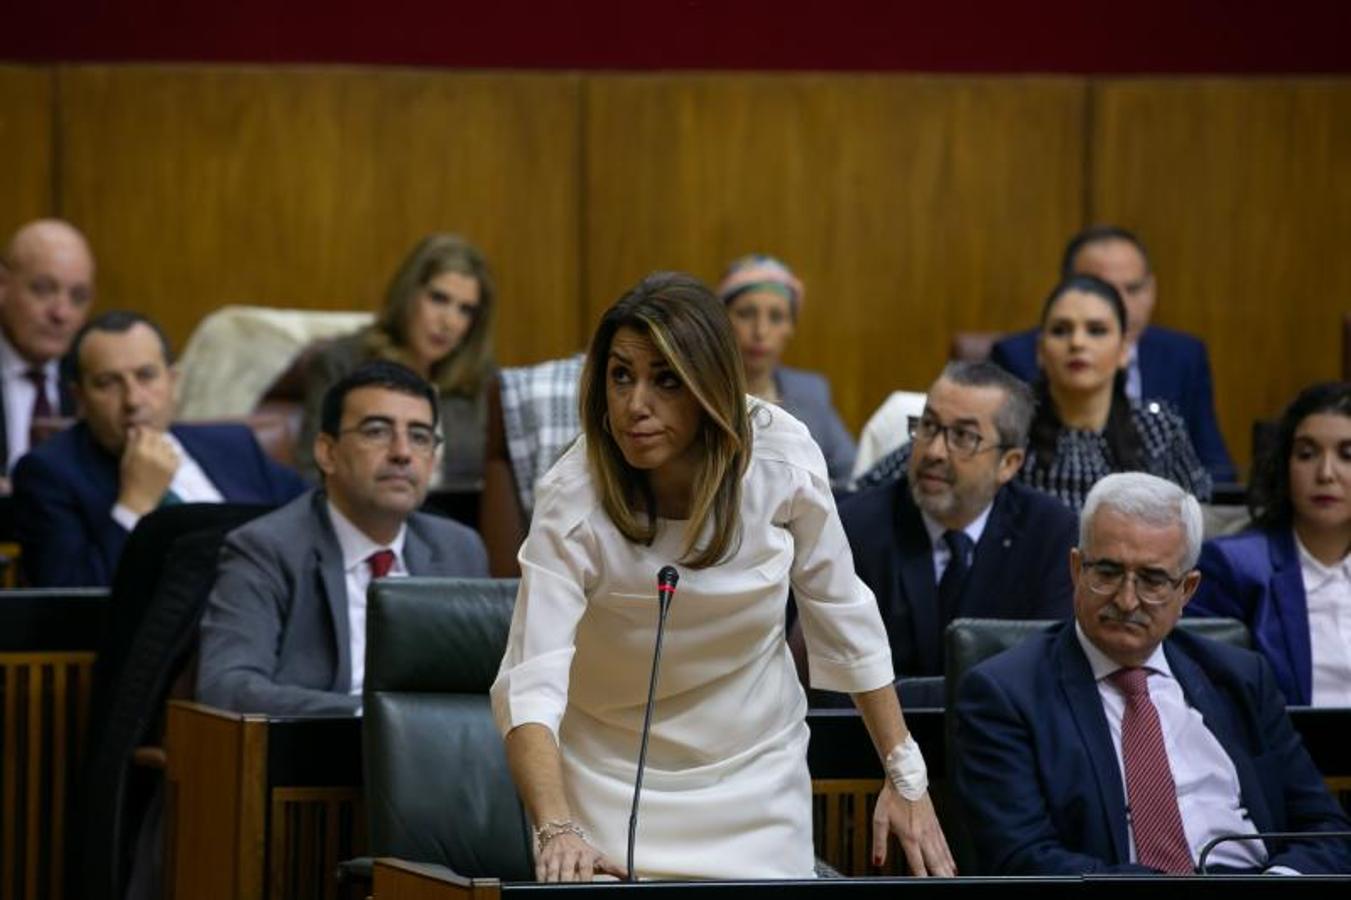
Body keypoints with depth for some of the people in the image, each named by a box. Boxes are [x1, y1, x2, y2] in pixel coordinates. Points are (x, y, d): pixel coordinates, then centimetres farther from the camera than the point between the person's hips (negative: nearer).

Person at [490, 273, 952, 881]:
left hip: (758, 779, 2)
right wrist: (556, 831, -51)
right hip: (616, 781, -2)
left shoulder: (782, 455, -19)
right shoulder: (572, 500, -26)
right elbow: (530, 685, -34)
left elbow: (840, 614, -4)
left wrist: (906, 778, -3)